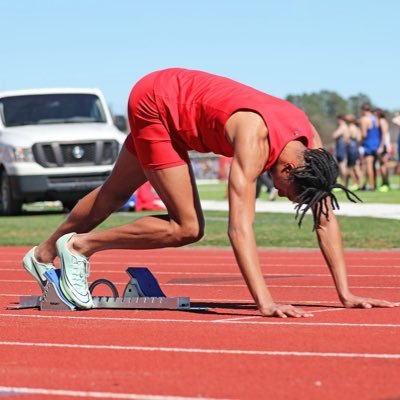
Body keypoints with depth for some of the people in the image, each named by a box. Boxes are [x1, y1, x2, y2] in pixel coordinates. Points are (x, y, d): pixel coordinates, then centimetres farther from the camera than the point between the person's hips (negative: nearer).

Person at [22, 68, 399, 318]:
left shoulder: (311, 144, -18)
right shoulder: (255, 142, -39)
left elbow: (326, 220, -13)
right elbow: (239, 227, -47)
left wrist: (345, 294, -17)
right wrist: (265, 302, -54)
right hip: (155, 103, -8)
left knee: (114, 194, 23)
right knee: (187, 227, -12)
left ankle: (44, 255, 43)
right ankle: (78, 245, 1)